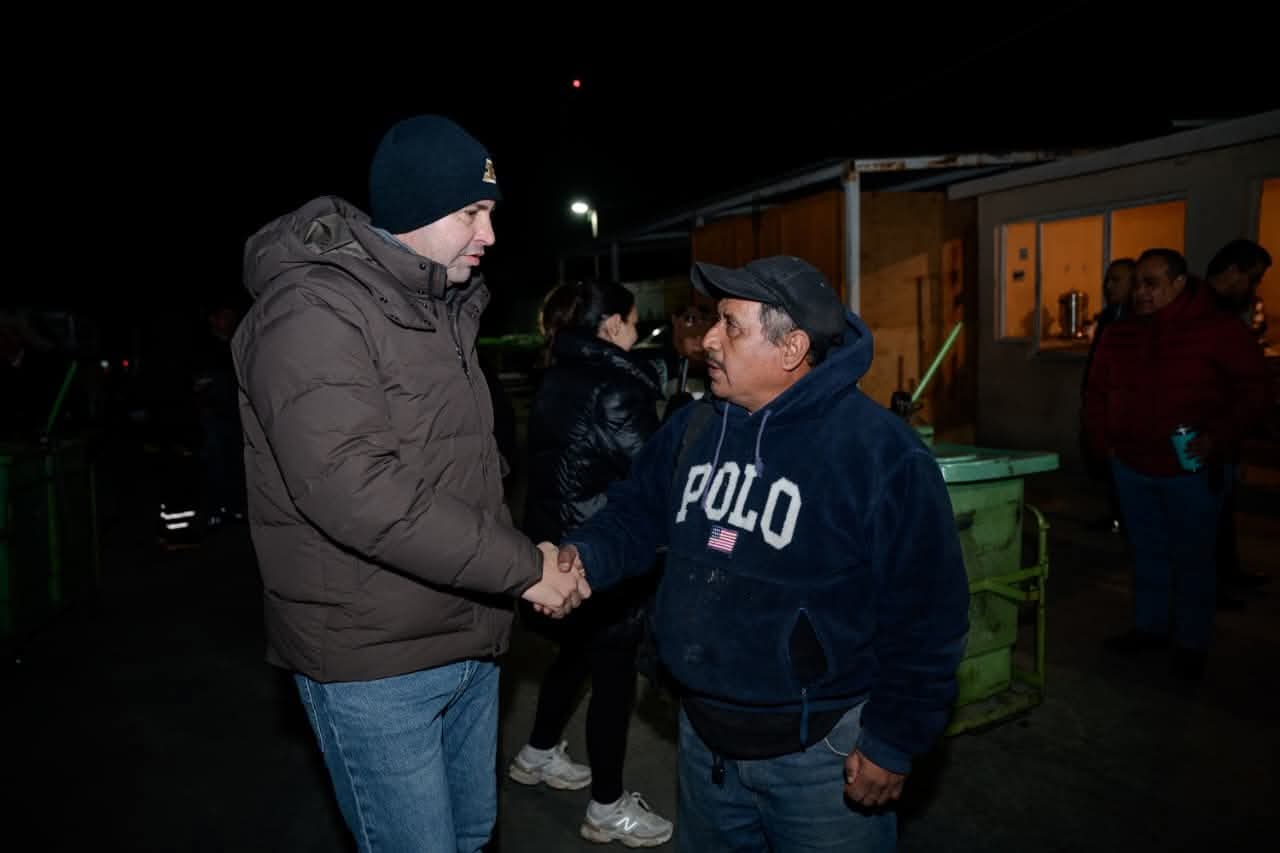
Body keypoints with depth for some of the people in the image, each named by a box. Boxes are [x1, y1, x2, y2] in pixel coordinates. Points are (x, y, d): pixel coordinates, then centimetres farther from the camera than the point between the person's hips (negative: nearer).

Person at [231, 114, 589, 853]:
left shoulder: (443, 309, 11)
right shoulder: (314, 308, -18)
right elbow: (354, 489, -29)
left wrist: (534, 559, 0)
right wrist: (522, 567, -23)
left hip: (468, 639, 8)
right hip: (375, 659, -8)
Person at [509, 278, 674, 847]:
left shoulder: (559, 378, 8)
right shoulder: (614, 388, -19)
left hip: (557, 543, 9)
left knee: (577, 652, 26)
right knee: (613, 671, 4)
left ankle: (538, 754, 43)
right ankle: (608, 808, 18)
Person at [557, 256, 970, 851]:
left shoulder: (881, 452, -20)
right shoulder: (693, 429, -1)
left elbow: (926, 615, -16)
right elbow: (635, 512, 9)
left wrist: (894, 742, -13)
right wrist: (584, 555, -12)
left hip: (822, 754, -5)